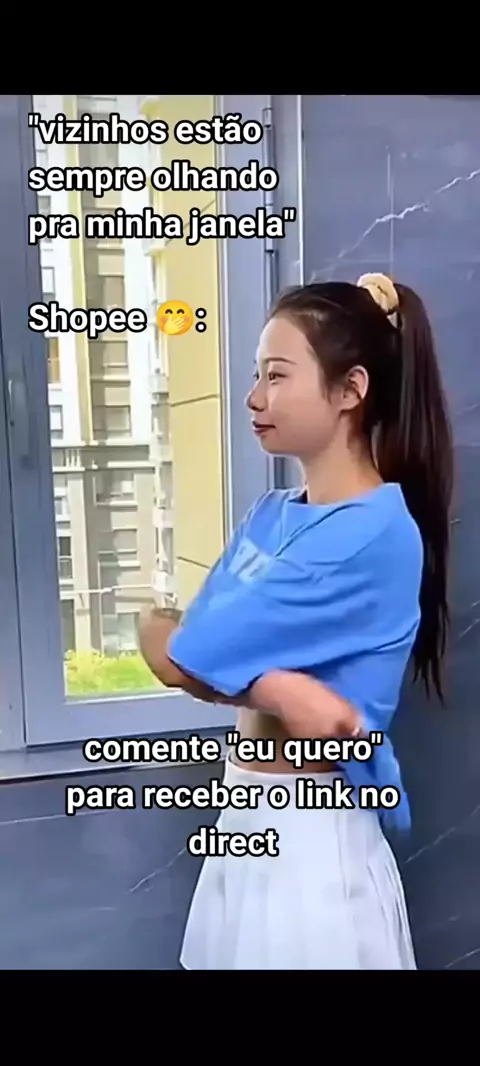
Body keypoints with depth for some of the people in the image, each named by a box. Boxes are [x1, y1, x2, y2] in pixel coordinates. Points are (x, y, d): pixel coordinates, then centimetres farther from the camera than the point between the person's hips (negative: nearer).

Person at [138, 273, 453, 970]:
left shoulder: (375, 533, -23)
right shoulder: (271, 514, 4)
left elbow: (179, 658, -21)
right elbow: (203, 651, -5)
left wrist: (160, 629, -1)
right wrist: (281, 690, -23)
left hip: (312, 833, -7)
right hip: (247, 817, 7)